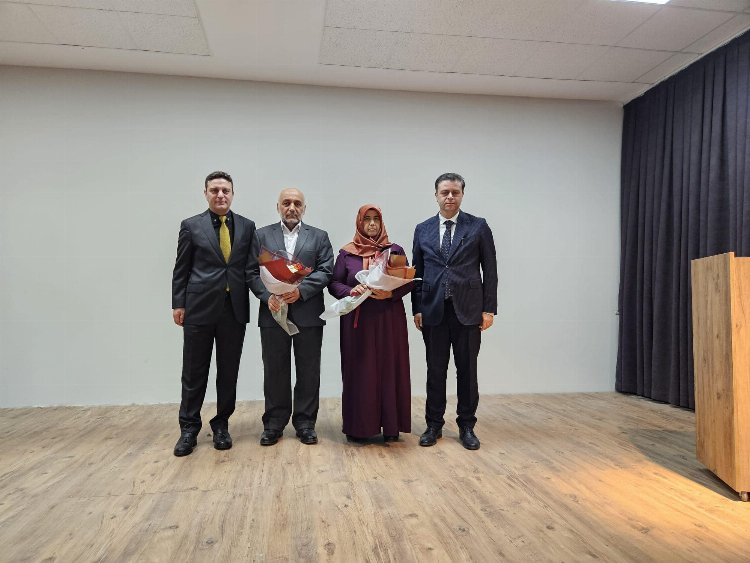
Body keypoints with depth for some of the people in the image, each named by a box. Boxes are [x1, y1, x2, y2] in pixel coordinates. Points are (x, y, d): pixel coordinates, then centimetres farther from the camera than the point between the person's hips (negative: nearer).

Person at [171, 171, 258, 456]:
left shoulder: (247, 226, 8)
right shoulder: (191, 226, 4)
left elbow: (253, 266, 9)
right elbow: (181, 269, 4)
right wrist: (178, 303, 0)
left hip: (235, 309, 2)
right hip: (199, 307, -1)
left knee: (229, 372, 9)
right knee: (194, 372, 7)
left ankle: (221, 425, 25)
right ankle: (189, 429, 22)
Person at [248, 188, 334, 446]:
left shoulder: (319, 236, 10)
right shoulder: (262, 235, 11)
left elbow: (325, 271, -1)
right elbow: (253, 272, 4)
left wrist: (300, 290, -14)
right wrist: (268, 296, -12)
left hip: (308, 313, 0)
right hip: (273, 313, 0)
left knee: (308, 371, 6)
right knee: (275, 371, 8)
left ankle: (305, 422, 18)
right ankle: (274, 423, 20)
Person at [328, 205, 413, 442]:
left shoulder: (395, 250, 7)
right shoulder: (346, 253, 7)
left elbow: (408, 281, 5)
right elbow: (334, 283, 5)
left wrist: (391, 293, -14)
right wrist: (350, 291, -15)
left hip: (389, 320, 0)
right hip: (357, 321, 0)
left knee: (390, 369, 2)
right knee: (359, 370, 1)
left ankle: (390, 425, 13)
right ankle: (358, 426, 12)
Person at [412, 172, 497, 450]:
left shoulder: (478, 227, 3)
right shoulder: (423, 229, 9)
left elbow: (490, 270, 1)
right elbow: (417, 272, 9)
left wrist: (489, 308, -4)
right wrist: (417, 308, 3)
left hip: (468, 310, -1)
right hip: (433, 310, 2)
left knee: (467, 371, 7)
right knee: (435, 370, 9)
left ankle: (466, 427, 20)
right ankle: (434, 425, 21)